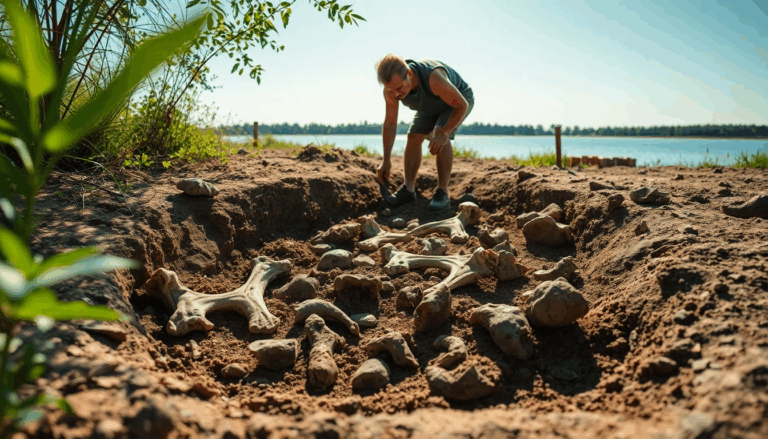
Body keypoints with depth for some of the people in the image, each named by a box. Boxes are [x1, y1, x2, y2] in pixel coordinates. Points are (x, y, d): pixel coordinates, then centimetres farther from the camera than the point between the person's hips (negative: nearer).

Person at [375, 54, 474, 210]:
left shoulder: (433, 78, -45)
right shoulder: (391, 89, -26)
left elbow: (462, 105, -32)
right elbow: (390, 123, -13)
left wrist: (443, 134, -38)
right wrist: (386, 161, -11)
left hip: (458, 100, -6)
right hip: (430, 106, 6)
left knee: (440, 138, -27)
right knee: (413, 137, -8)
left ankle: (442, 192, -19)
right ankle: (408, 190, 1)